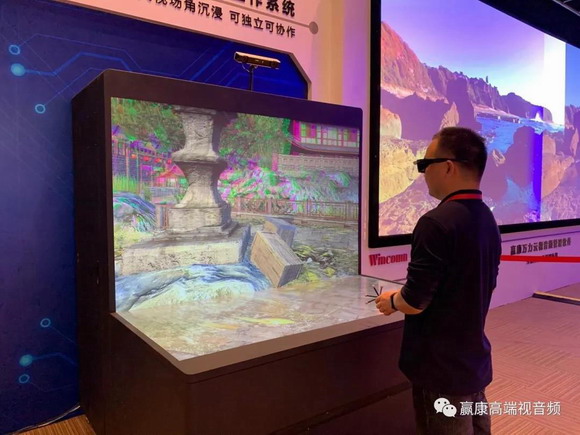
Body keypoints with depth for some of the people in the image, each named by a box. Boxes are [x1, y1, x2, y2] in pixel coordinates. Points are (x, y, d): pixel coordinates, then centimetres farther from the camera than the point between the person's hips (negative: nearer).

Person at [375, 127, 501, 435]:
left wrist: (392, 301, -3)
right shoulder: (487, 220, 4)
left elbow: (415, 302, -24)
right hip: (475, 360, 8)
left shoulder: (437, 222, -25)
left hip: (441, 366, -8)